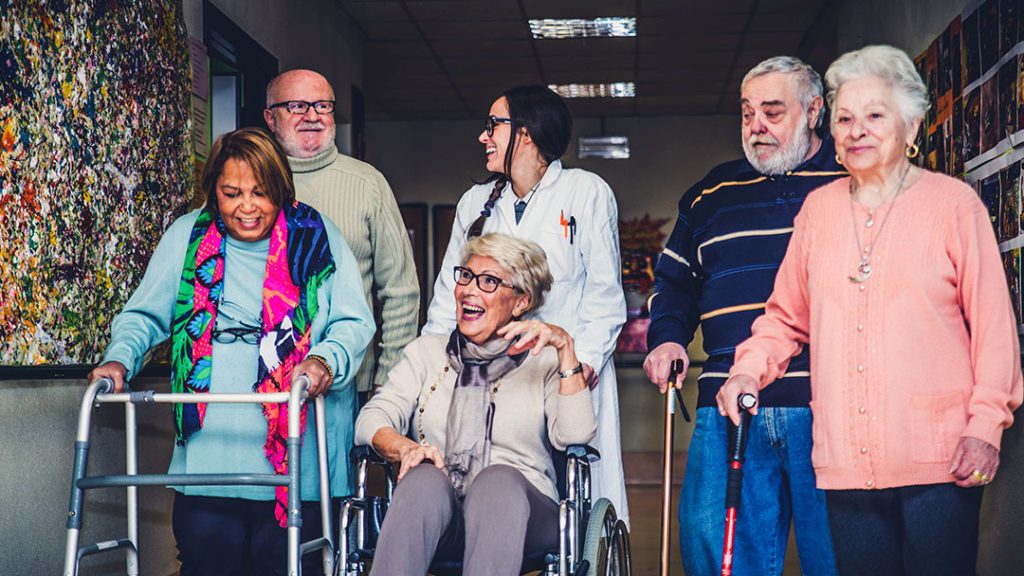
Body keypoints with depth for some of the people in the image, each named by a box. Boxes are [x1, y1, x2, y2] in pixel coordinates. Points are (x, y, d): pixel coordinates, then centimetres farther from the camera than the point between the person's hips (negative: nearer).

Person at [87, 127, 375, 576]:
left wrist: (325, 359, -19)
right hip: (207, 451, 1)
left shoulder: (317, 239, 5)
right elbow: (145, 315, 16)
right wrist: (120, 358, -3)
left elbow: (354, 323, 1)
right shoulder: (187, 236, 10)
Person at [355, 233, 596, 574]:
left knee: (498, 479, -36)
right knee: (424, 477, -34)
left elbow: (574, 434, -2)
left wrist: (566, 349, -7)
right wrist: (406, 447, -14)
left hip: (515, 510, -1)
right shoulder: (426, 351, 23)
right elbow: (372, 419, 8)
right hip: (439, 520, 1)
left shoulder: (543, 361, 17)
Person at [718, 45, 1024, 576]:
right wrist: (749, 370, 2)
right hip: (846, 465, 3)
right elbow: (787, 316, 19)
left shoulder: (953, 203, 2)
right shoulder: (818, 209, 12)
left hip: (939, 459, -3)